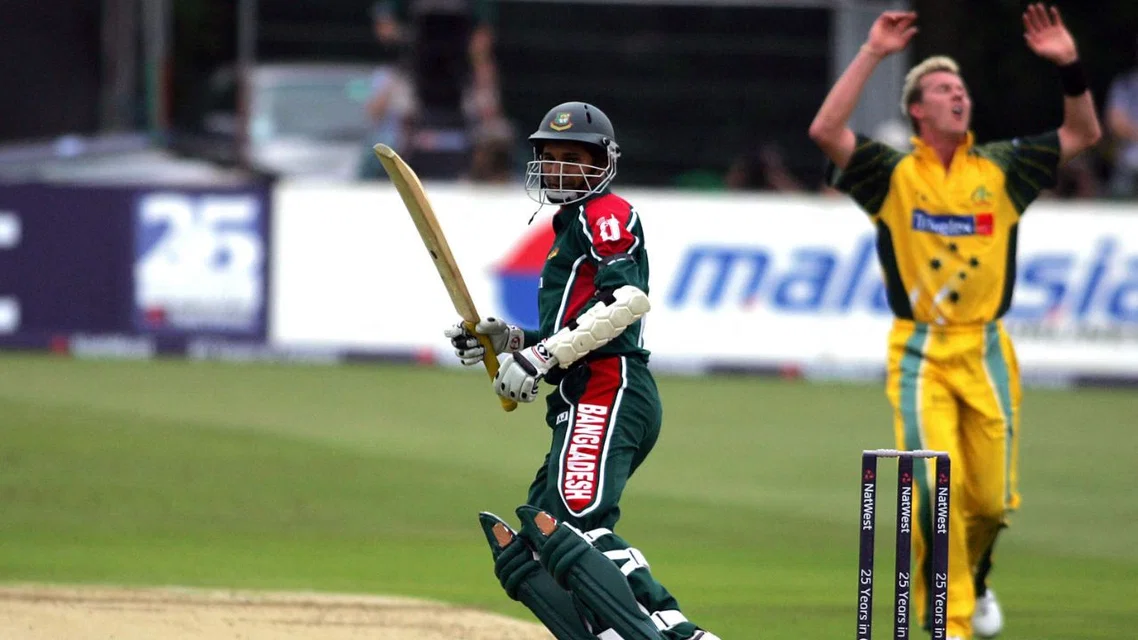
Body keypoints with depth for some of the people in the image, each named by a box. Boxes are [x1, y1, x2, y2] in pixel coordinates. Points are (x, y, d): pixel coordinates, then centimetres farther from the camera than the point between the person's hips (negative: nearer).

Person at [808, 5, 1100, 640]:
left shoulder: (1000, 169, 9)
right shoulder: (894, 174, 2)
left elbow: (1083, 134, 8)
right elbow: (826, 130, -12)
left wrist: (1071, 67, -6)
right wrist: (873, 54, -15)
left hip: (986, 350, 2)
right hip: (920, 354, -2)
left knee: (992, 498, 1)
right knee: (936, 490, -15)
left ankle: (974, 577, 33)